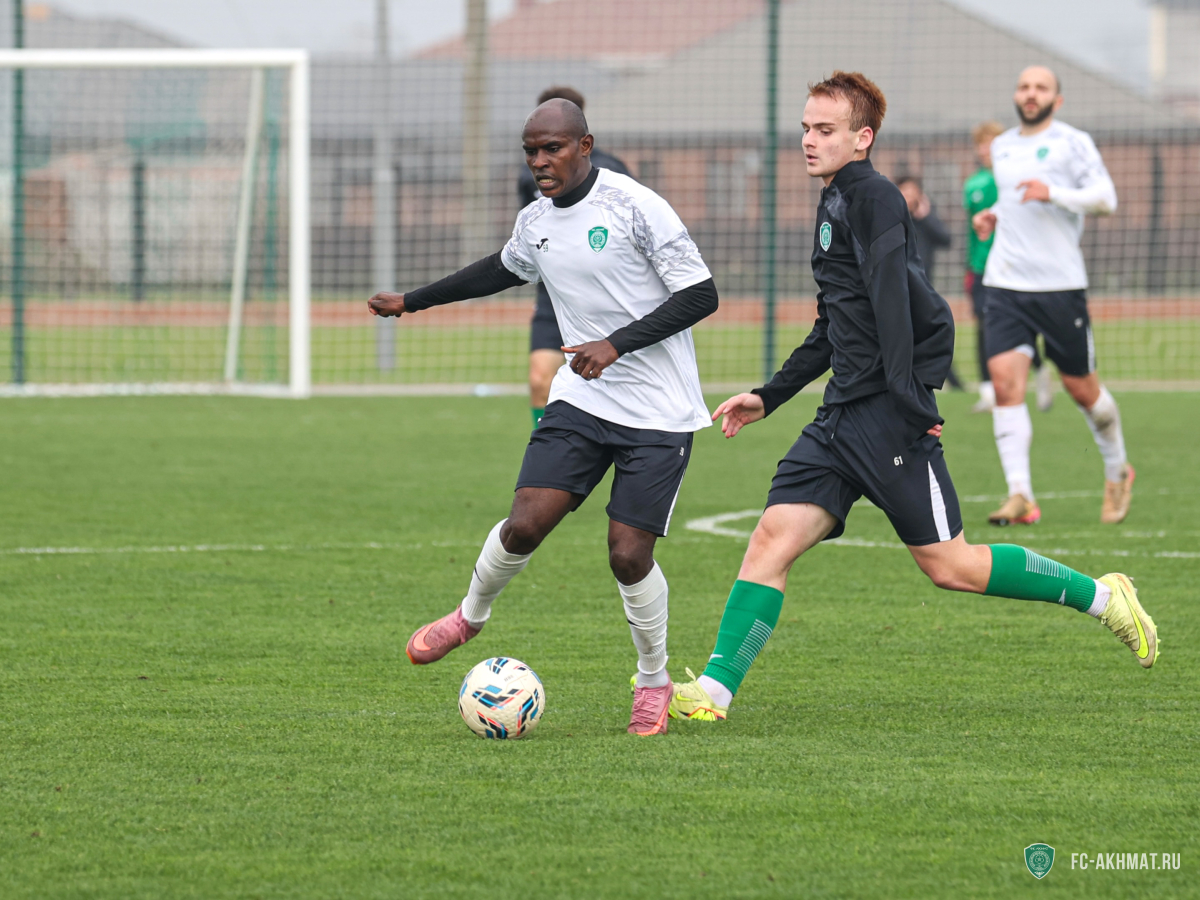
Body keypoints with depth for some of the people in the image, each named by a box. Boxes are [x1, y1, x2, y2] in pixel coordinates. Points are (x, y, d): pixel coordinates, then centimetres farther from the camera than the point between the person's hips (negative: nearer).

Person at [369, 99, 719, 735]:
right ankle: (471, 615, 21)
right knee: (525, 524, -10)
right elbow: (504, 269, 30)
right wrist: (413, 302, 33)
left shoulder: (635, 207, -15)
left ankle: (653, 682, 14)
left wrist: (618, 343, -24)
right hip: (582, 398, 5)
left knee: (629, 556, -10)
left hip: (659, 414, -5)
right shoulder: (535, 222, 6)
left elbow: (701, 295, -15)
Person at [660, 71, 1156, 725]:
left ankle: (1100, 596, 8)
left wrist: (905, 396, -28)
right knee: (774, 537, -4)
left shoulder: (872, 197, -9)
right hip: (841, 419, 9)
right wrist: (768, 398, 28)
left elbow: (892, 297, -20)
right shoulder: (834, 206, 20)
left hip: (887, 415, -9)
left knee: (948, 564, -5)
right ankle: (714, 691, -10)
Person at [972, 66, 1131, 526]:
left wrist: (1053, 193, -25)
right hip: (1005, 282, 4)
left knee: (1080, 386, 5)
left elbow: (1105, 198, -11)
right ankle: (1020, 496, -16)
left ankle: (1118, 472, 31)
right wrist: (991, 214, 14)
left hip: (1060, 284, -4)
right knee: (1005, 381, -13)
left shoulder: (1072, 142, -2)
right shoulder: (1002, 147, 17)